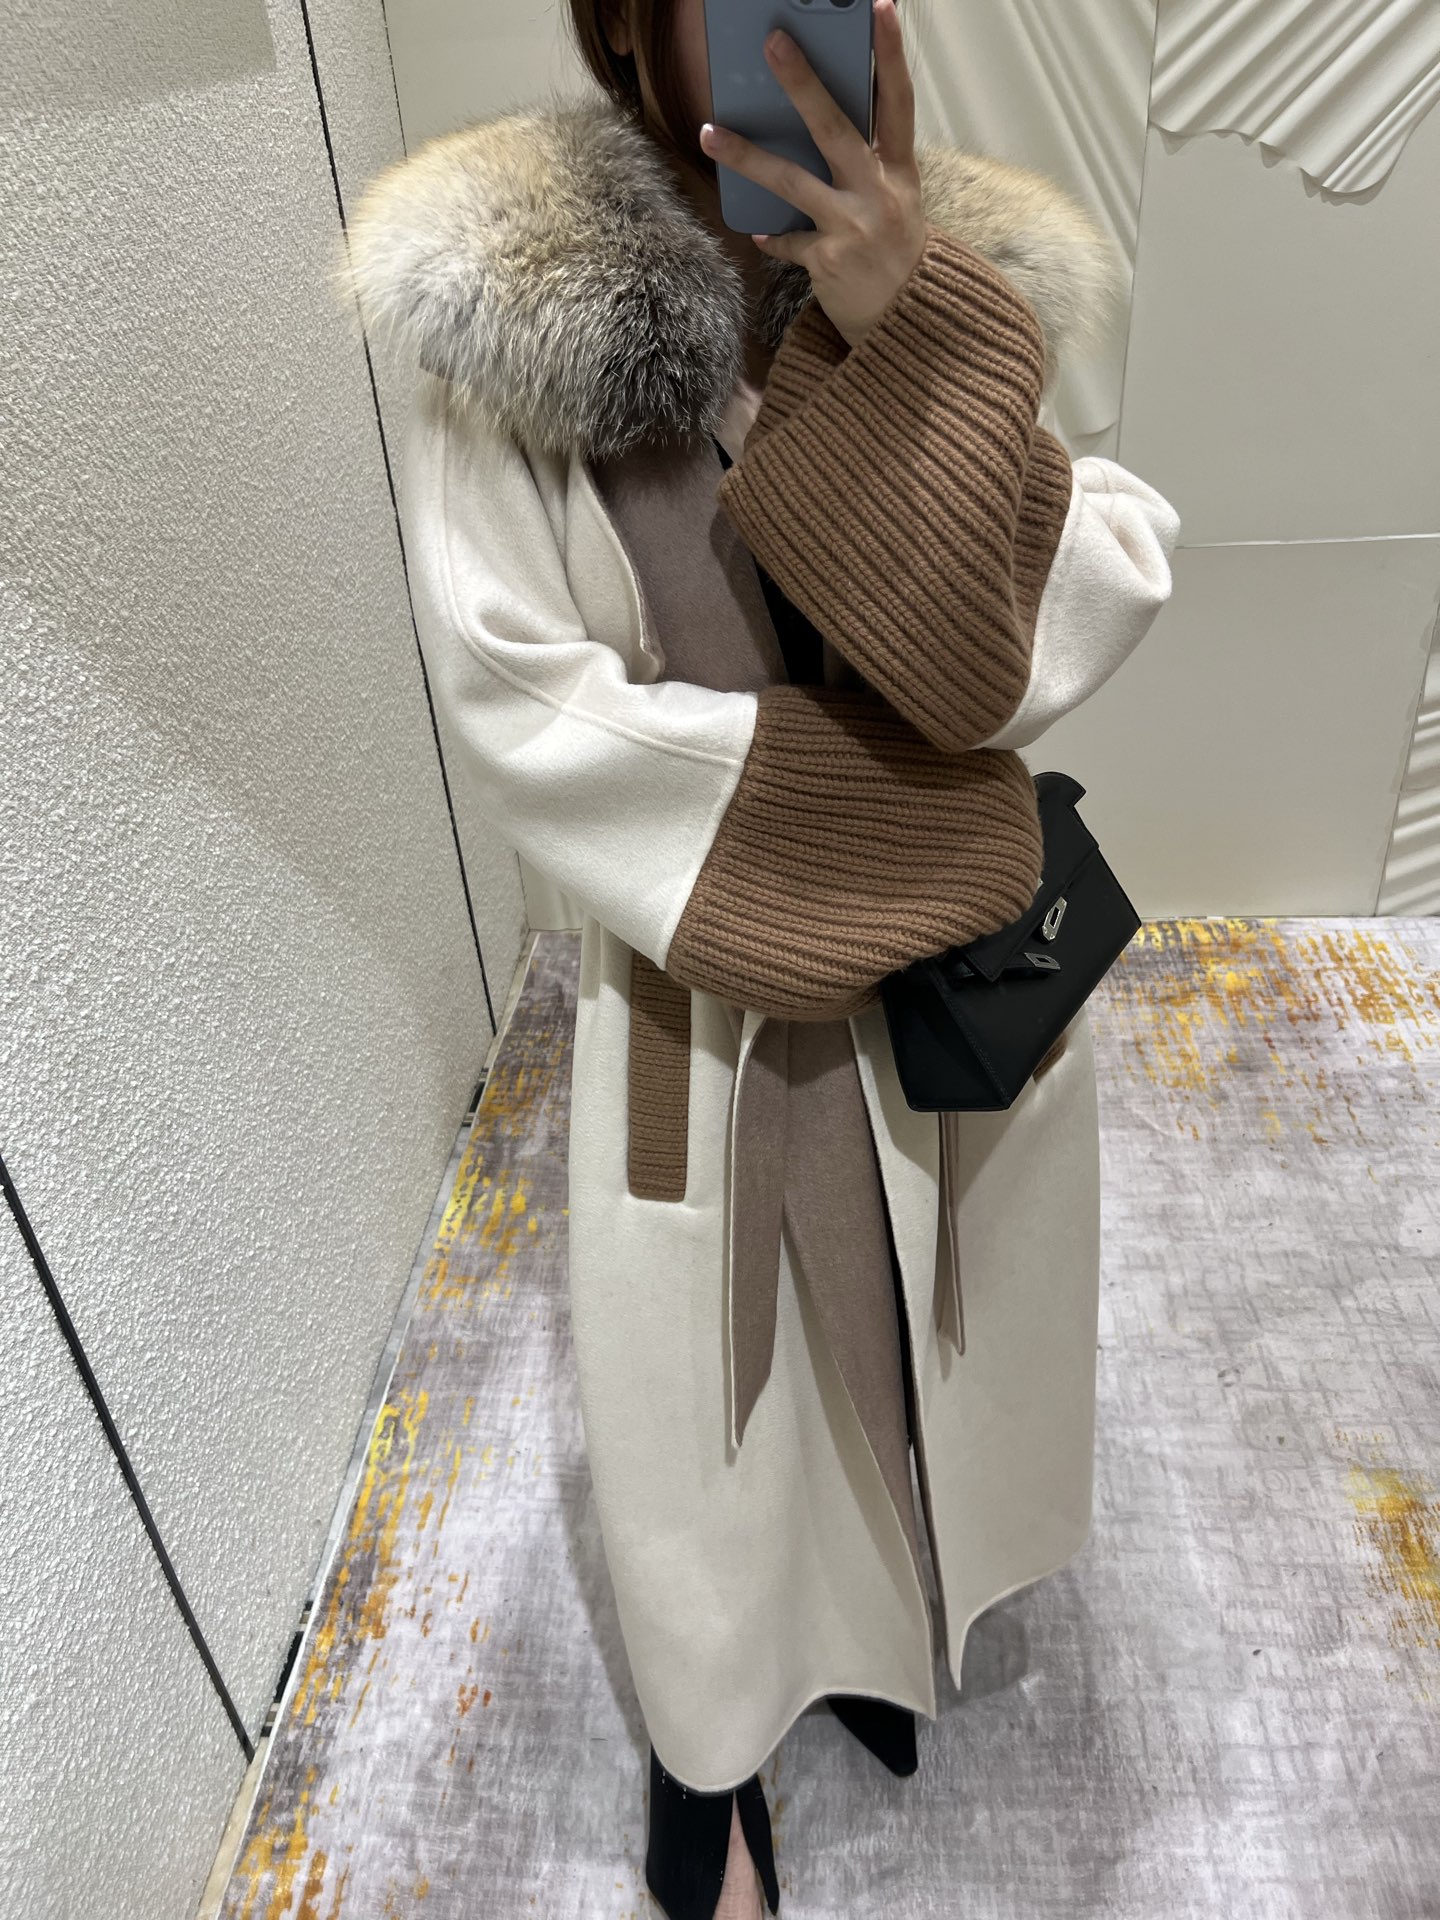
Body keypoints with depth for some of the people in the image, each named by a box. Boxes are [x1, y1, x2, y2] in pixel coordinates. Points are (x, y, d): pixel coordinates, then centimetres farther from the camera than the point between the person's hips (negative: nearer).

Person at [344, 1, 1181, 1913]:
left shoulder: (966, 286, -2)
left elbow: (1100, 597, -12)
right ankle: (710, 1737, 50)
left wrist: (917, 341, -27)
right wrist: (880, 790, -18)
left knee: (929, 1331, 25)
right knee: (707, 1370, 17)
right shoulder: (503, 318, -11)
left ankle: (893, 1620, 60)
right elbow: (519, 702, -17)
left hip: (960, 965, 4)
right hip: (700, 988, -3)